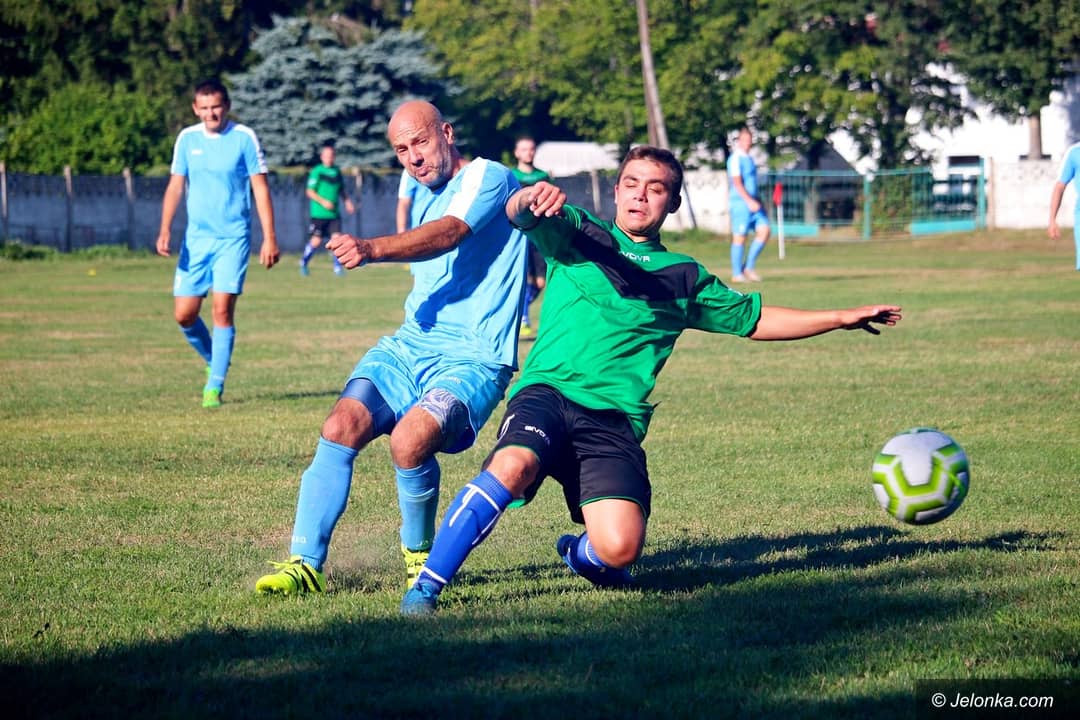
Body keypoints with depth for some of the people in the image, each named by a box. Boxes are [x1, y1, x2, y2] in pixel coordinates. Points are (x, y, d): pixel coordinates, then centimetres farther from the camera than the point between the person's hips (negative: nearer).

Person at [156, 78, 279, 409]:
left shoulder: (244, 137, -4)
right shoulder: (187, 139, 5)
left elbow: (261, 189, -3)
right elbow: (175, 186, 8)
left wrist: (269, 238, -8)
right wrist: (165, 230, -5)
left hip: (233, 238, -3)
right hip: (196, 237, 4)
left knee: (222, 310, -11)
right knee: (184, 313, 0)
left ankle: (215, 385, -3)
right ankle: (214, 361, 27)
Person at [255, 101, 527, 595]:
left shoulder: (488, 177, -6)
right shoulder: (423, 196, 21)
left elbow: (449, 234, -26)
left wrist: (371, 249, -41)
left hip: (472, 359, -7)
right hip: (407, 346, 7)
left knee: (409, 441, -31)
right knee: (341, 427, -19)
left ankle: (419, 554, -3)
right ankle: (305, 564, -17)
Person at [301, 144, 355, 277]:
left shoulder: (337, 172, 11)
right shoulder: (316, 172, -6)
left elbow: (342, 190, 23)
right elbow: (310, 192, -8)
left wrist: (348, 201, 7)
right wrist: (323, 201, -18)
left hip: (334, 213, 4)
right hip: (319, 213, -4)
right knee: (316, 241, -3)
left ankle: (338, 266, 2)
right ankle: (303, 263, 18)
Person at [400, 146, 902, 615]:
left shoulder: (684, 278, 21)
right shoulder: (577, 236, 13)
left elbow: (756, 320, 30)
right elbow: (518, 215, -6)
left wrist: (841, 318, 25)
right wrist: (530, 198, -31)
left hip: (615, 420, 2)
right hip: (549, 392, -2)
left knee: (620, 548, -20)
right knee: (513, 465, -36)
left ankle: (580, 554, 20)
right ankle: (426, 587, -23)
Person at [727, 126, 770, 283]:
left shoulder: (748, 158, 18)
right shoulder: (735, 158, -9)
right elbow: (737, 183, -18)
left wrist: (757, 200, 21)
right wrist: (749, 201, -25)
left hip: (753, 202, 8)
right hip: (740, 203, -8)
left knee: (764, 231, -1)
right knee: (740, 237, -5)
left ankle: (748, 267, 6)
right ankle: (737, 274, 2)